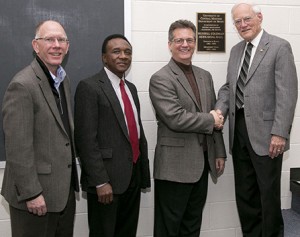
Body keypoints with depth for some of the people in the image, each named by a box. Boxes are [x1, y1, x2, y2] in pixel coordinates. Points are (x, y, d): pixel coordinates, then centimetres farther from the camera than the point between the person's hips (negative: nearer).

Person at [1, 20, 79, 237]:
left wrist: (71, 178, 14)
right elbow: (18, 148, -19)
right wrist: (31, 193, -18)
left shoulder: (64, 80, 9)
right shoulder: (23, 85, -17)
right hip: (36, 196, -8)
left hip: (65, 190, 8)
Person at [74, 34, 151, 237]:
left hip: (133, 175, 7)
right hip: (107, 178, -7)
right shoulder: (90, 87, -10)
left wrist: (143, 170, 15)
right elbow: (86, 139, -16)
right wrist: (100, 181, -19)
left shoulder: (131, 88, 14)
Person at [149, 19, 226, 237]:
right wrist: (210, 120, -10)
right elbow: (176, 119, -22)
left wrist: (219, 153, 12)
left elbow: (215, 118, 15)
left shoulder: (205, 76, 12)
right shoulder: (161, 79, -11)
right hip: (175, 166, -7)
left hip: (202, 163, 7)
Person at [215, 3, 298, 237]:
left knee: (268, 193, 6)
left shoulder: (279, 47, -6)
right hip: (239, 130, 6)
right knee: (244, 193, 14)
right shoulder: (236, 50, 15)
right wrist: (220, 110, -4)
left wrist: (279, 133, -19)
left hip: (265, 132, -6)